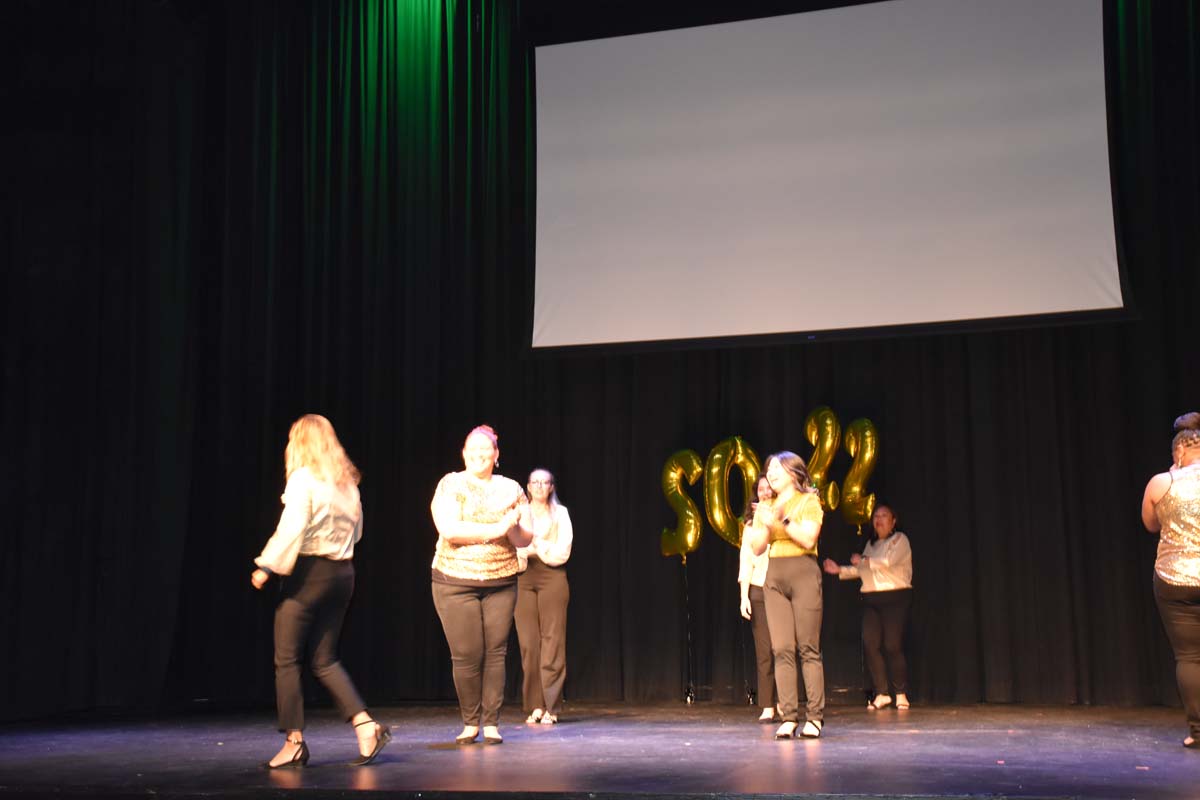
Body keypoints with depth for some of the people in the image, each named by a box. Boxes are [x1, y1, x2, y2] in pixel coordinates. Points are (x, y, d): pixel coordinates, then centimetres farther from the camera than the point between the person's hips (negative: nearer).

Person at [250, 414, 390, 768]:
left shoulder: (303, 479, -9)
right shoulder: (347, 481, 12)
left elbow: (291, 529, -17)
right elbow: (355, 529, 18)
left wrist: (267, 567, -12)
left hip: (308, 573, -7)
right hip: (342, 573, 7)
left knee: (287, 659, 3)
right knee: (326, 660, 12)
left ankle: (294, 741, 4)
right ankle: (365, 725, 0)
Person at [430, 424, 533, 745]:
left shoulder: (511, 489, 8)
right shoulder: (451, 484, -1)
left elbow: (526, 539, 5)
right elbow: (448, 529, -16)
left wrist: (513, 528, -18)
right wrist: (493, 529, -19)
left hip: (501, 582, 2)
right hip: (456, 582, -2)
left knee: (496, 652, -1)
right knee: (467, 655, -2)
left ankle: (491, 723, 9)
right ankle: (470, 723, 14)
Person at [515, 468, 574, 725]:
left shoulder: (560, 513, 11)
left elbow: (562, 551, 1)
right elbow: (512, 547, 5)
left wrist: (533, 546, -5)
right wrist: (543, 548, -8)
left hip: (552, 577, -2)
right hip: (524, 578, 2)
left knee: (552, 641, -6)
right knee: (528, 643, -2)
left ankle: (551, 707, -4)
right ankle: (535, 705, 3)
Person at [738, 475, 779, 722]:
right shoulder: (751, 525, 11)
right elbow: (745, 561, 10)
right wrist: (744, 596, 2)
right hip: (759, 591, 2)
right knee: (764, 651, -2)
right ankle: (767, 707, 0)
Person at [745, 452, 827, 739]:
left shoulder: (809, 502, 3)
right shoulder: (767, 508, 17)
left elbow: (808, 539, -10)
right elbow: (757, 548, 9)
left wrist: (783, 519, -15)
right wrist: (767, 523, -6)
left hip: (803, 574, -5)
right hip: (774, 577, 5)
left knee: (808, 648, -5)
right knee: (782, 649, -2)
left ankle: (814, 717, -2)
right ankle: (789, 718, -1)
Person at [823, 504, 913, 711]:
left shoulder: (899, 540, 2)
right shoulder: (871, 545, 22)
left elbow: (889, 561, -15)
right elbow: (861, 570, 22)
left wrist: (864, 560, -8)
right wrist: (840, 570, 12)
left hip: (895, 597, -6)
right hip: (871, 599, 6)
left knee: (893, 645, -10)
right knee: (870, 644, -6)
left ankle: (901, 694, 0)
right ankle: (881, 693, 0)